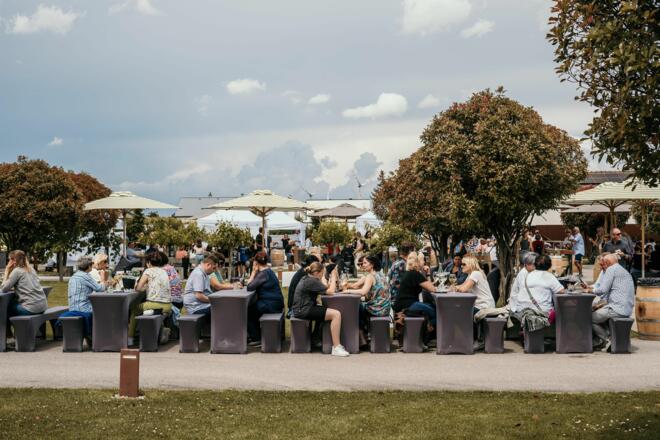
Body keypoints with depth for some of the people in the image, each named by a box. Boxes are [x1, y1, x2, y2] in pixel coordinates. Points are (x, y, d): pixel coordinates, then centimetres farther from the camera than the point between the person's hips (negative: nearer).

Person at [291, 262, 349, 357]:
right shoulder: (311, 281, -17)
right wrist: (333, 277, -4)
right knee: (336, 314, -18)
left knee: (334, 312, 11)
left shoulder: (307, 278, 14)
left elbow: (325, 287, 15)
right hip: (303, 311, -11)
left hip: (302, 308, 11)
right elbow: (330, 291, -15)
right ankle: (336, 348, -15)